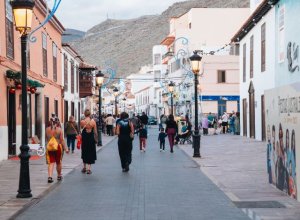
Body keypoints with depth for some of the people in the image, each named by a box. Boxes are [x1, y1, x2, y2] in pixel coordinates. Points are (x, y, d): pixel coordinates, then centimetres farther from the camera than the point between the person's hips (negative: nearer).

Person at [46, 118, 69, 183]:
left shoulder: (47, 129, 0)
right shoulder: (59, 129, -7)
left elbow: (46, 139, 12)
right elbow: (62, 140, -8)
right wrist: (65, 148, -4)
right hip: (58, 147, -1)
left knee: (51, 163, 0)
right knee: (58, 162, 16)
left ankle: (50, 176, -17)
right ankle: (59, 176, 31)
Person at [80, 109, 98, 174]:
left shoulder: (82, 122, -11)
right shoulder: (93, 121, -11)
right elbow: (95, 132, -5)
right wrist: (96, 138, 10)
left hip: (84, 138, 1)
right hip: (91, 138, -1)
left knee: (84, 152, 17)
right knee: (90, 153, 8)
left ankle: (84, 167, 25)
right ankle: (88, 169, 5)